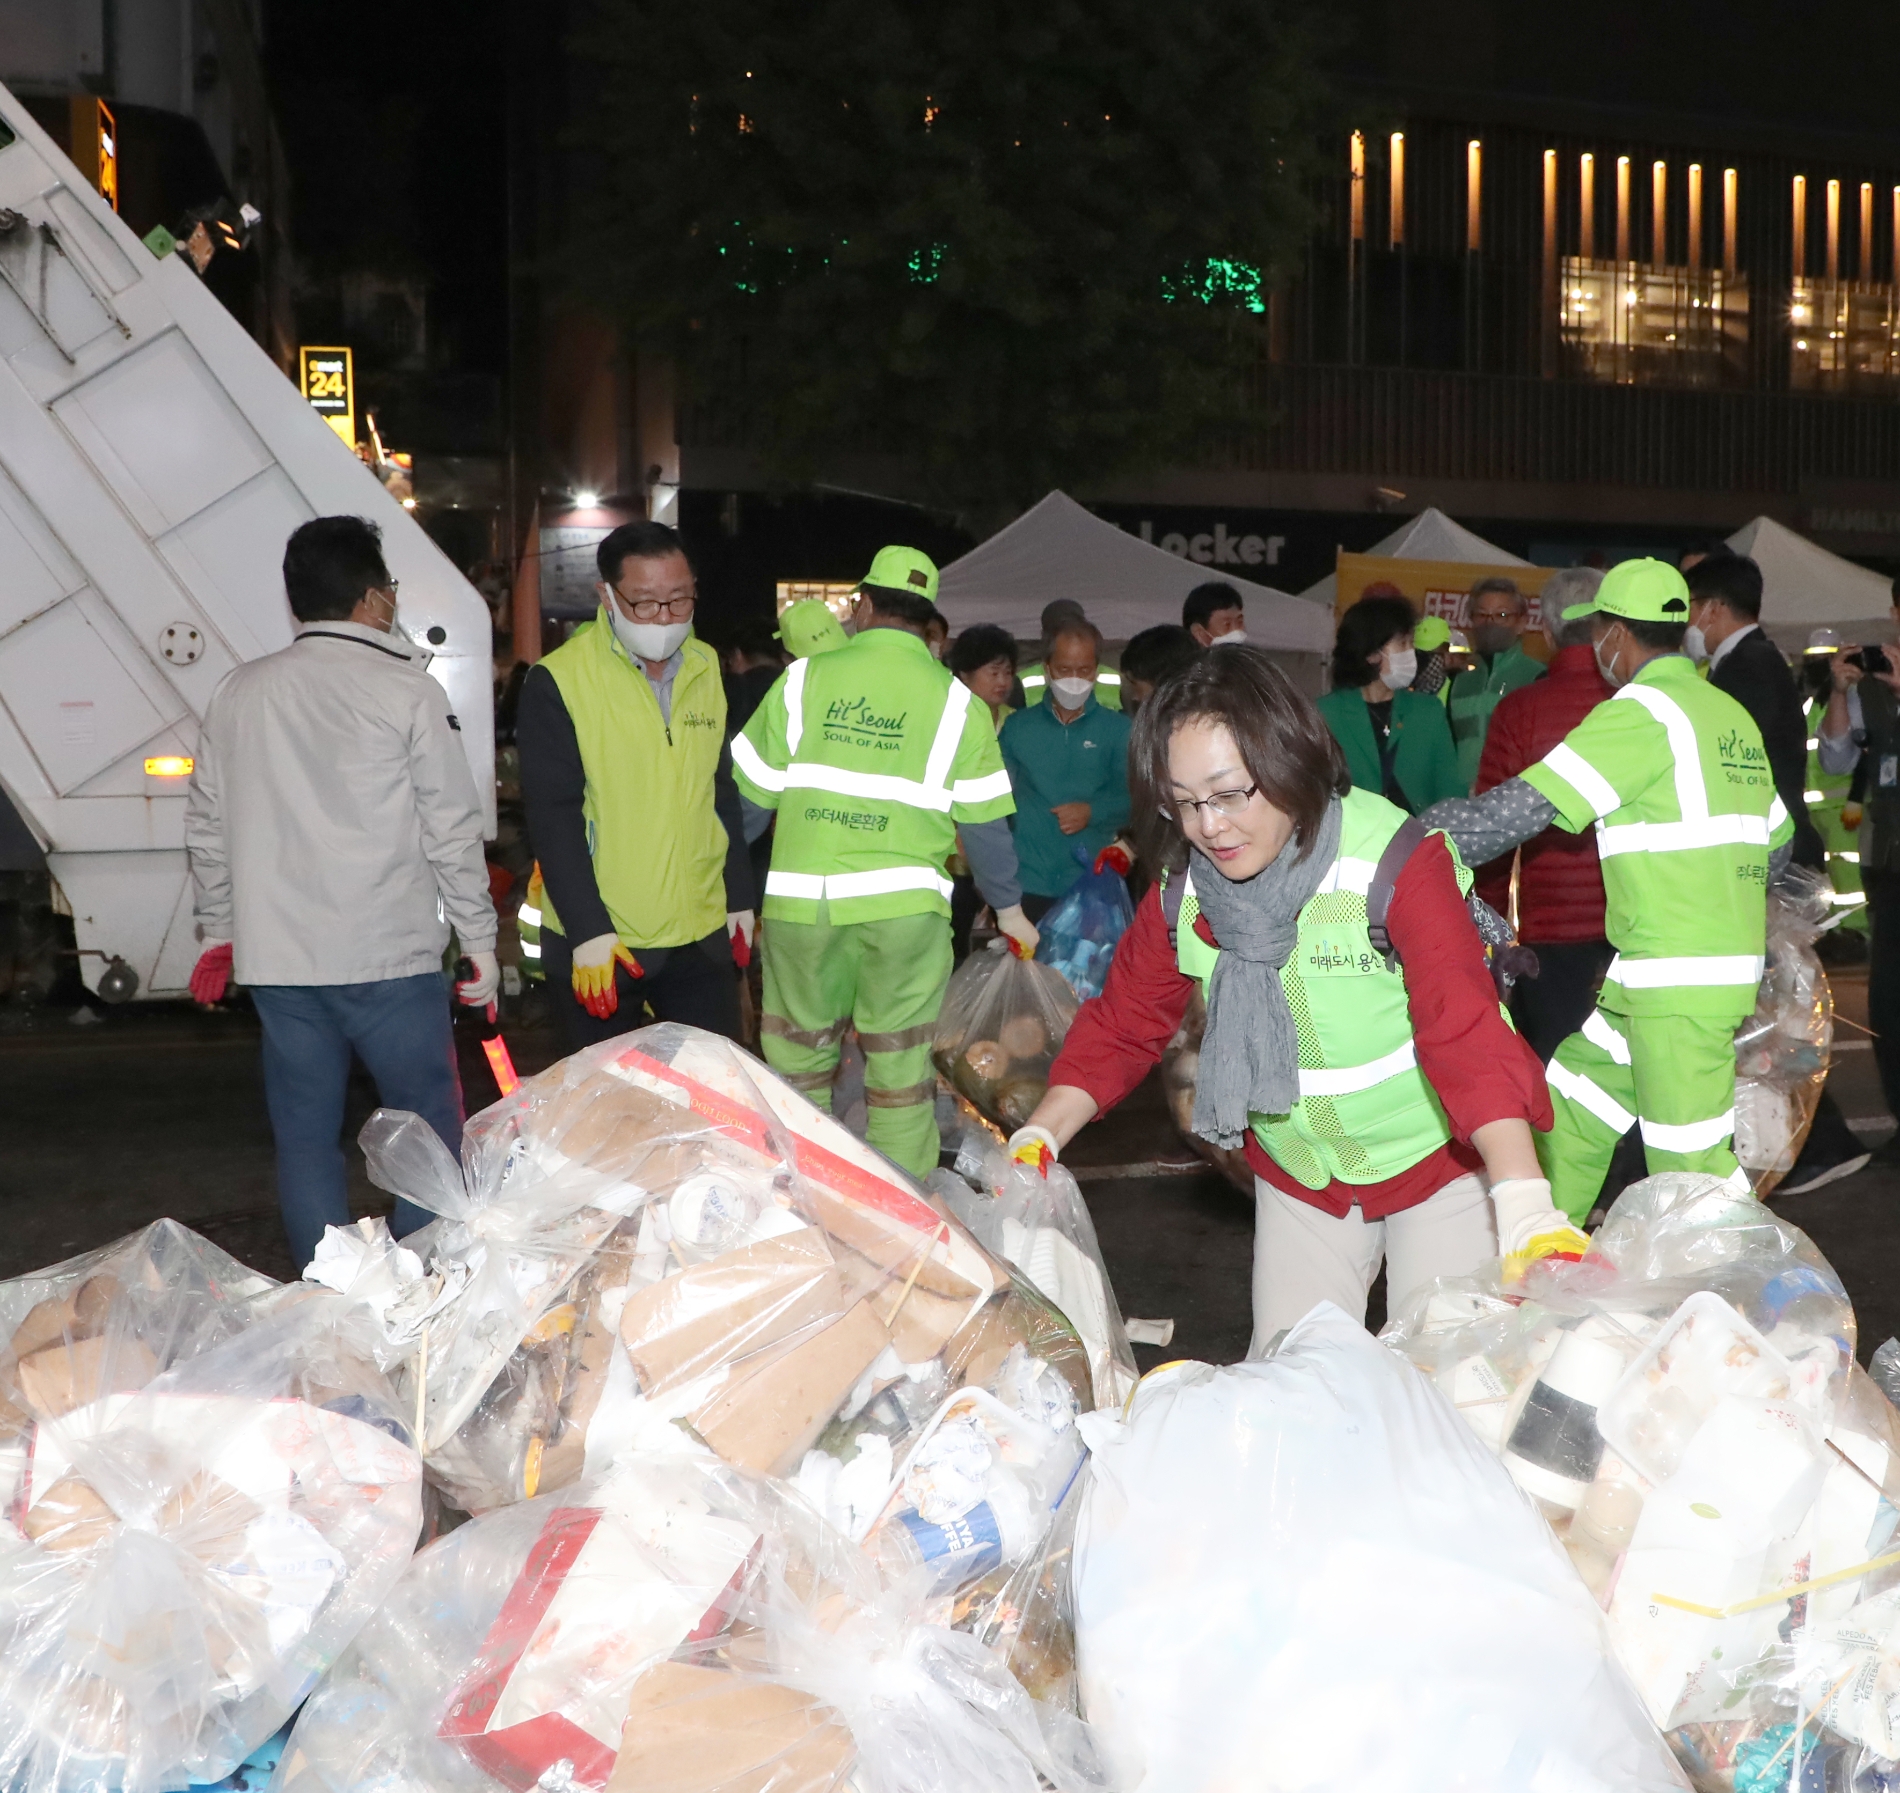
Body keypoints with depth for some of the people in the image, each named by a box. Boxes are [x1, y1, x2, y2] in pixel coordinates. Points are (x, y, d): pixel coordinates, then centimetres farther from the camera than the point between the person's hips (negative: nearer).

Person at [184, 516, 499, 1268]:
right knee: (429, 1129, 8)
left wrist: (218, 929, 24)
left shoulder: (239, 692, 8)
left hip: (275, 959, 4)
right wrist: (480, 941, 2)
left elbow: (206, 825, 13)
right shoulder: (407, 691, -5)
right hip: (389, 957, -4)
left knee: (304, 1138, 11)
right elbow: (453, 831, -6)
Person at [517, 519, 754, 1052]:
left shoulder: (705, 668, 7)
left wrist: (740, 897, 15)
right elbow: (553, 814, -12)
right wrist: (587, 929, -18)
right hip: (597, 945, -4)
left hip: (703, 936, 5)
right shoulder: (557, 682, -10)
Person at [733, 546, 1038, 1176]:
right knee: (900, 1072, 7)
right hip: (905, 906, 0)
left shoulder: (806, 679, 3)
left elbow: (749, 794, 5)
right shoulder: (954, 701, 2)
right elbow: (983, 823, 3)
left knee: (798, 1061, 13)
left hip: (802, 902, 1)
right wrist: (1009, 909, 17)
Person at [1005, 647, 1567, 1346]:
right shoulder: (1183, 887, -8)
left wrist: (1526, 1210, -45)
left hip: (1439, 1159, -4)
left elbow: (1465, 1030, -34)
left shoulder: (1396, 862, -25)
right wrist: (1034, 1143, -15)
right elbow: (1122, 1022, -2)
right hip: (1298, 1177, 4)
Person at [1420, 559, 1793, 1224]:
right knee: (1572, 1104, 18)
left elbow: (1521, 808, -22)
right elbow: (1777, 845, 22)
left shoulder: (1642, 711, -13)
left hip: (1677, 983, -10)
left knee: (1691, 1165, -5)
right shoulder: (1732, 713, 14)